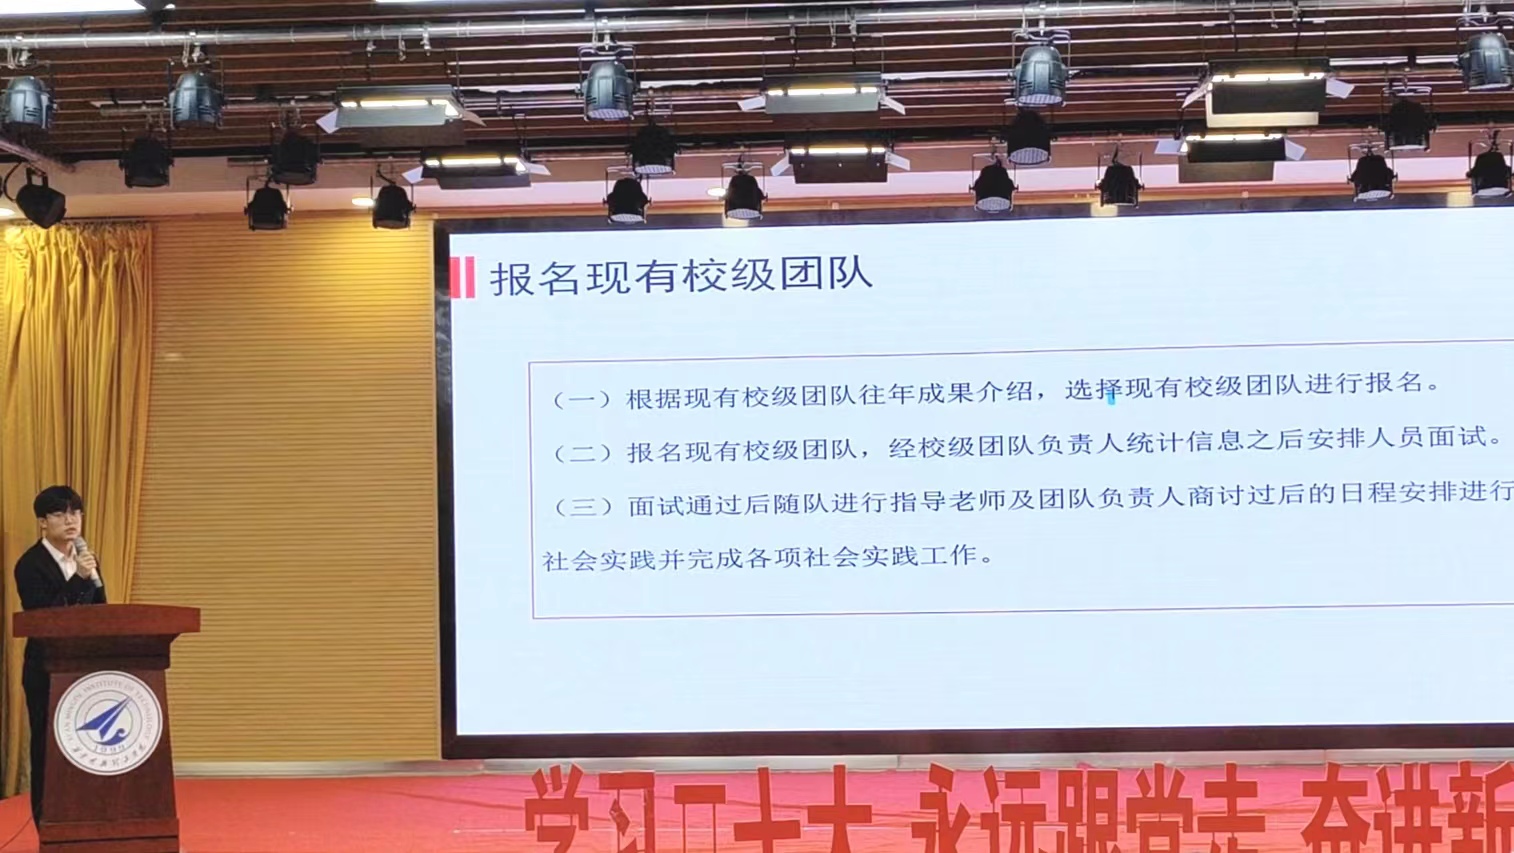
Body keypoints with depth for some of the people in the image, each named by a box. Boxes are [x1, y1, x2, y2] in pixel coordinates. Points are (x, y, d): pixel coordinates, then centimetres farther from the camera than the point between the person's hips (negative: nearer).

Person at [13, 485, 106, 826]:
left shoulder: (87, 559, 12)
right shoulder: (30, 564, -7)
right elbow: (41, 616, -18)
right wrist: (78, 579, -23)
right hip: (47, 671, -5)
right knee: (48, 750, -1)